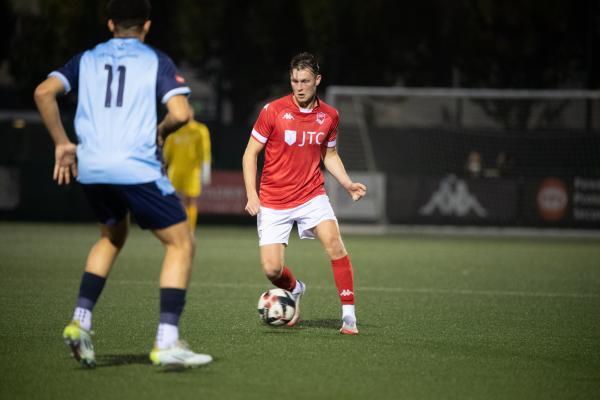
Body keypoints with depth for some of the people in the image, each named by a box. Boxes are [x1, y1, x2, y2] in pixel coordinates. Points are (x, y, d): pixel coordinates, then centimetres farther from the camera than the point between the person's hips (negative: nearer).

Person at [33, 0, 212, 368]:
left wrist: (62, 143, 10)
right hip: (137, 167, -5)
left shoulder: (87, 59, 16)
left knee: (113, 235, 30)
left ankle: (80, 321, 15)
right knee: (181, 244, 7)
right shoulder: (156, 61, 5)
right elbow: (181, 113, -8)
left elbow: (44, 92, 3)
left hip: (90, 169, 5)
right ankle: (167, 342, -5)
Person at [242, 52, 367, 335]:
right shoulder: (273, 111, -8)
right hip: (273, 202, -1)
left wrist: (348, 184, 1)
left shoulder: (329, 115, 2)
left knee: (334, 242, -25)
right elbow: (250, 154, -2)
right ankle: (294, 289, 30)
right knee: (272, 269, -8)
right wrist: (251, 195, -11)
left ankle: (349, 315, -19)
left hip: (311, 196, 1)